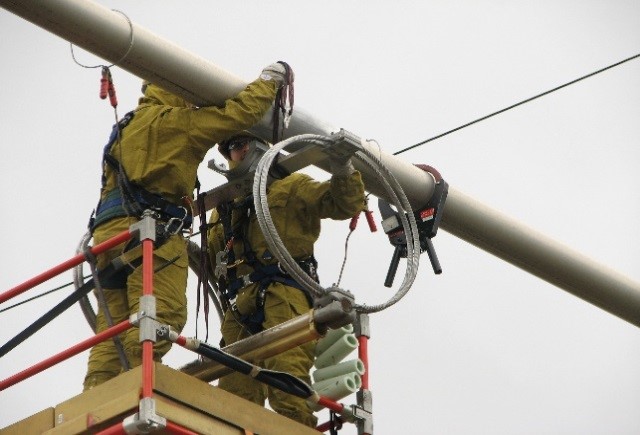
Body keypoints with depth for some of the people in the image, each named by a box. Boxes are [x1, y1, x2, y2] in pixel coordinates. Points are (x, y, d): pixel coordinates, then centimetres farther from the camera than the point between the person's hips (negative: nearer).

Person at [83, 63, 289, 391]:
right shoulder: (172, 120, 4)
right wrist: (269, 81, 15)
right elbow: (239, 113, 4)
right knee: (161, 313, -18)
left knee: (113, 327, 2)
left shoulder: (125, 129, 32)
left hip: (108, 229, 9)